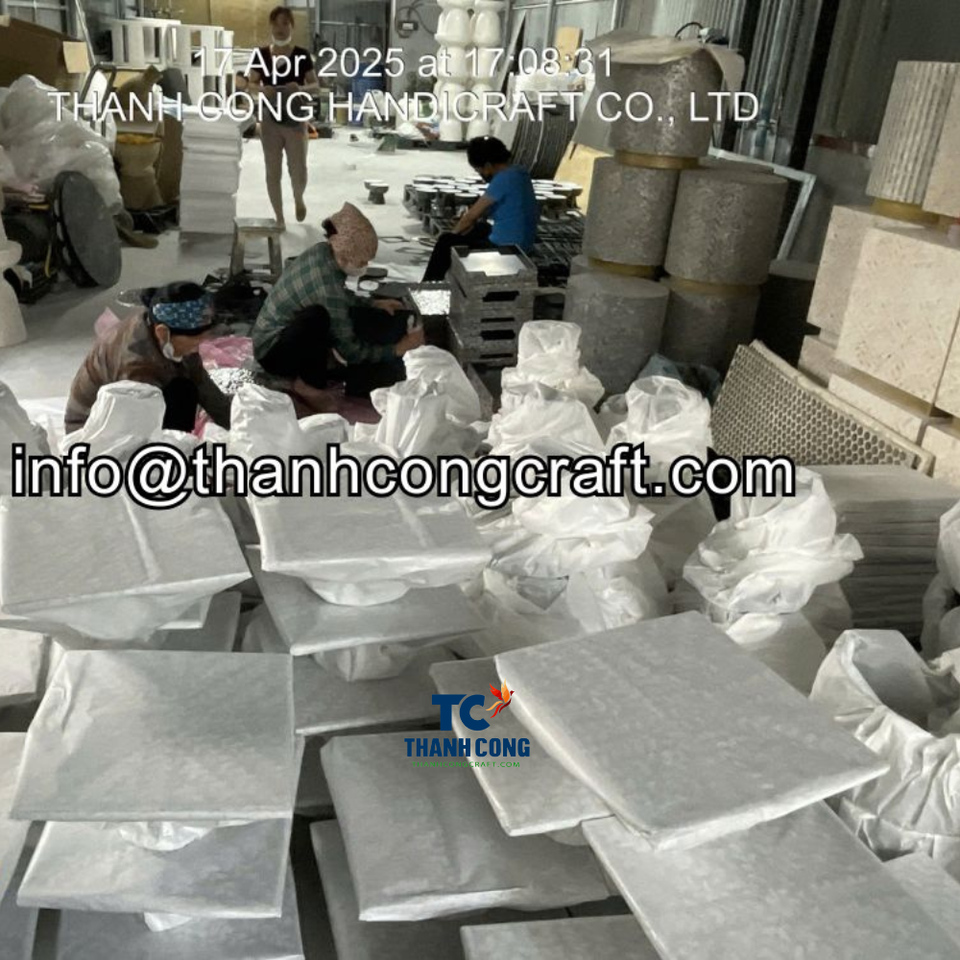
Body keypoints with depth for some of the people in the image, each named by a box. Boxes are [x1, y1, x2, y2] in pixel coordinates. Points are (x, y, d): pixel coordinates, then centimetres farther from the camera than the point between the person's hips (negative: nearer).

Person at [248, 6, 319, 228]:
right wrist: (262, 88, -15)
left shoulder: (302, 55, -3)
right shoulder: (261, 55, 1)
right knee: (273, 172, 4)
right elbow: (251, 84, 7)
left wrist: (301, 88, -20)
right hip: (270, 121, 1)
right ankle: (279, 218, 16)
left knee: (298, 170, -1)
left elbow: (315, 85, 1)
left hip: (295, 120, -1)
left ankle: (299, 200, 33)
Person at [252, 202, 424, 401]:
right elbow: (350, 351, -24)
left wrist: (373, 304, 9)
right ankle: (308, 384, -16)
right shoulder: (327, 286, -32)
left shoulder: (323, 251, -8)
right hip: (273, 351, -9)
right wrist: (398, 348, -17)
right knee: (318, 316, -35)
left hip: (287, 330, 9)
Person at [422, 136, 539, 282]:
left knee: (445, 242, 0)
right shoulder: (519, 172, 6)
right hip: (520, 244, 10)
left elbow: (473, 214, -14)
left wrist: (453, 233, 3)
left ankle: (428, 284, 17)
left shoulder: (503, 179, -21)